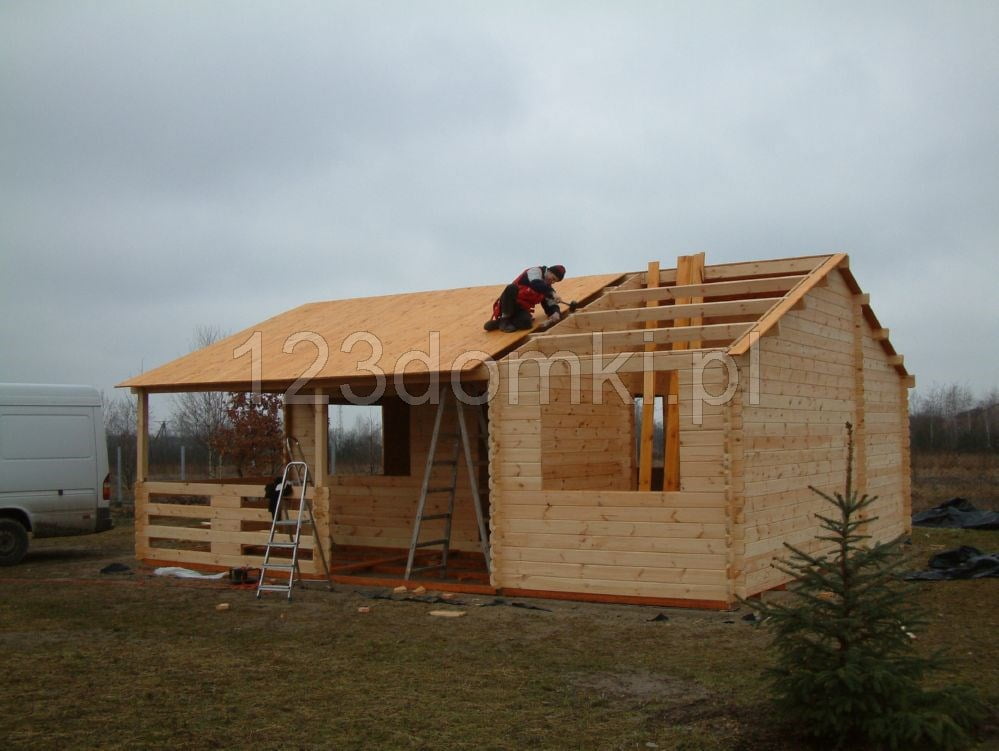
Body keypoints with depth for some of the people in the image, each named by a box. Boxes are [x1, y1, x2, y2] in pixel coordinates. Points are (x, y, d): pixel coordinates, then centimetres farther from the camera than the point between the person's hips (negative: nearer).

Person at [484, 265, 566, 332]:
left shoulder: (548, 288, 15)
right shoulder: (536, 271, -5)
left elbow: (551, 306, 13)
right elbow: (536, 284, -27)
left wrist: (555, 313, -11)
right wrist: (553, 294, -36)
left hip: (521, 308, 5)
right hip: (508, 305, -5)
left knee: (526, 322, -31)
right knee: (511, 288, -38)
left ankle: (500, 322, -10)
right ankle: (505, 318, -21)